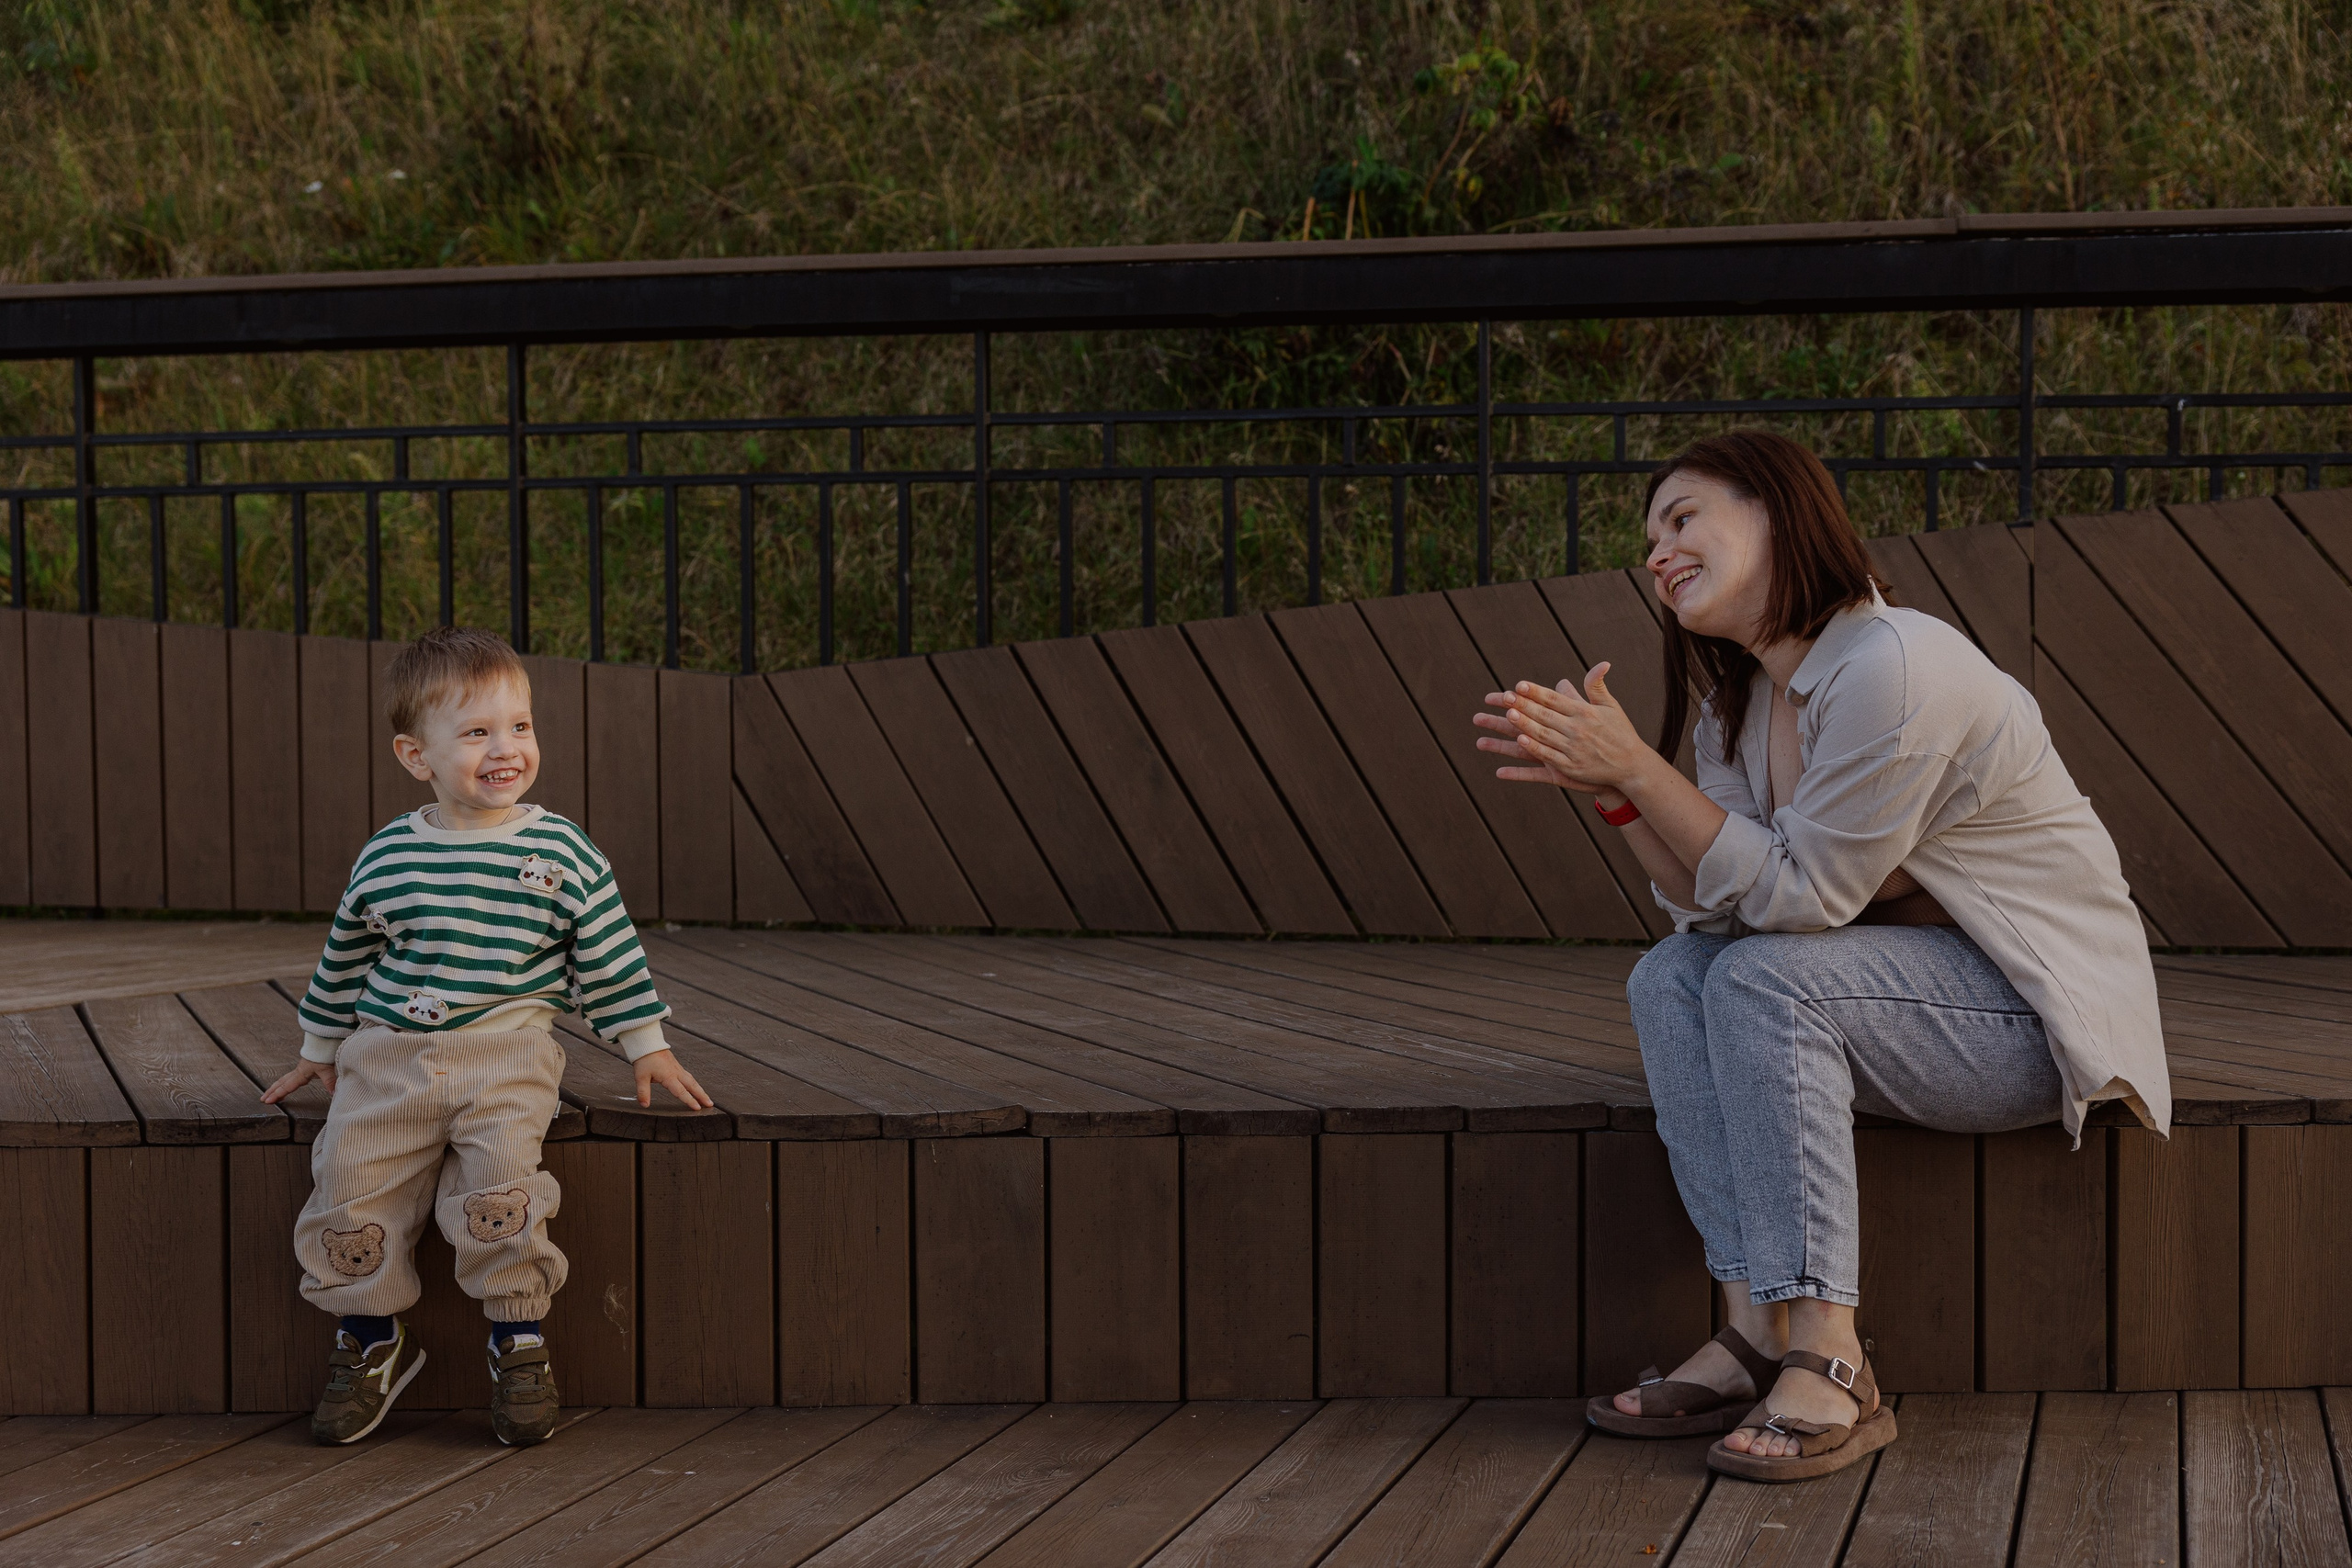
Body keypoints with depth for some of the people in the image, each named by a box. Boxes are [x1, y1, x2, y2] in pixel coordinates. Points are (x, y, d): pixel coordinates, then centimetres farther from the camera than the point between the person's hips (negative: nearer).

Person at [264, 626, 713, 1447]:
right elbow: (345, 957, 20)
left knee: (498, 1183, -25)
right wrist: (320, 1049, 26)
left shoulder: (561, 853, 1)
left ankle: (520, 1340, -4)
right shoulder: (388, 856, 6)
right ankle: (370, 1340, 13)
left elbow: (608, 954, 9)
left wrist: (647, 1046, 9)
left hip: (505, 1049, -2)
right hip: (387, 1055, 3)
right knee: (350, 1182, -10)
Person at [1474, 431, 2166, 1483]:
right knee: (1670, 978, -8)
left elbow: (1796, 895, -22)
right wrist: (1608, 787, -14)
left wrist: (1637, 768, -23)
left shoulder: (1895, 668, -24)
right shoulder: (1738, 696, 6)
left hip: (2041, 1007, -9)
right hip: (1919, 982, 9)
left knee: (1767, 981, -27)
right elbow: (1715, 906, -1)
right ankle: (1759, 1333, -14)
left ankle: (1827, 1368, -27)